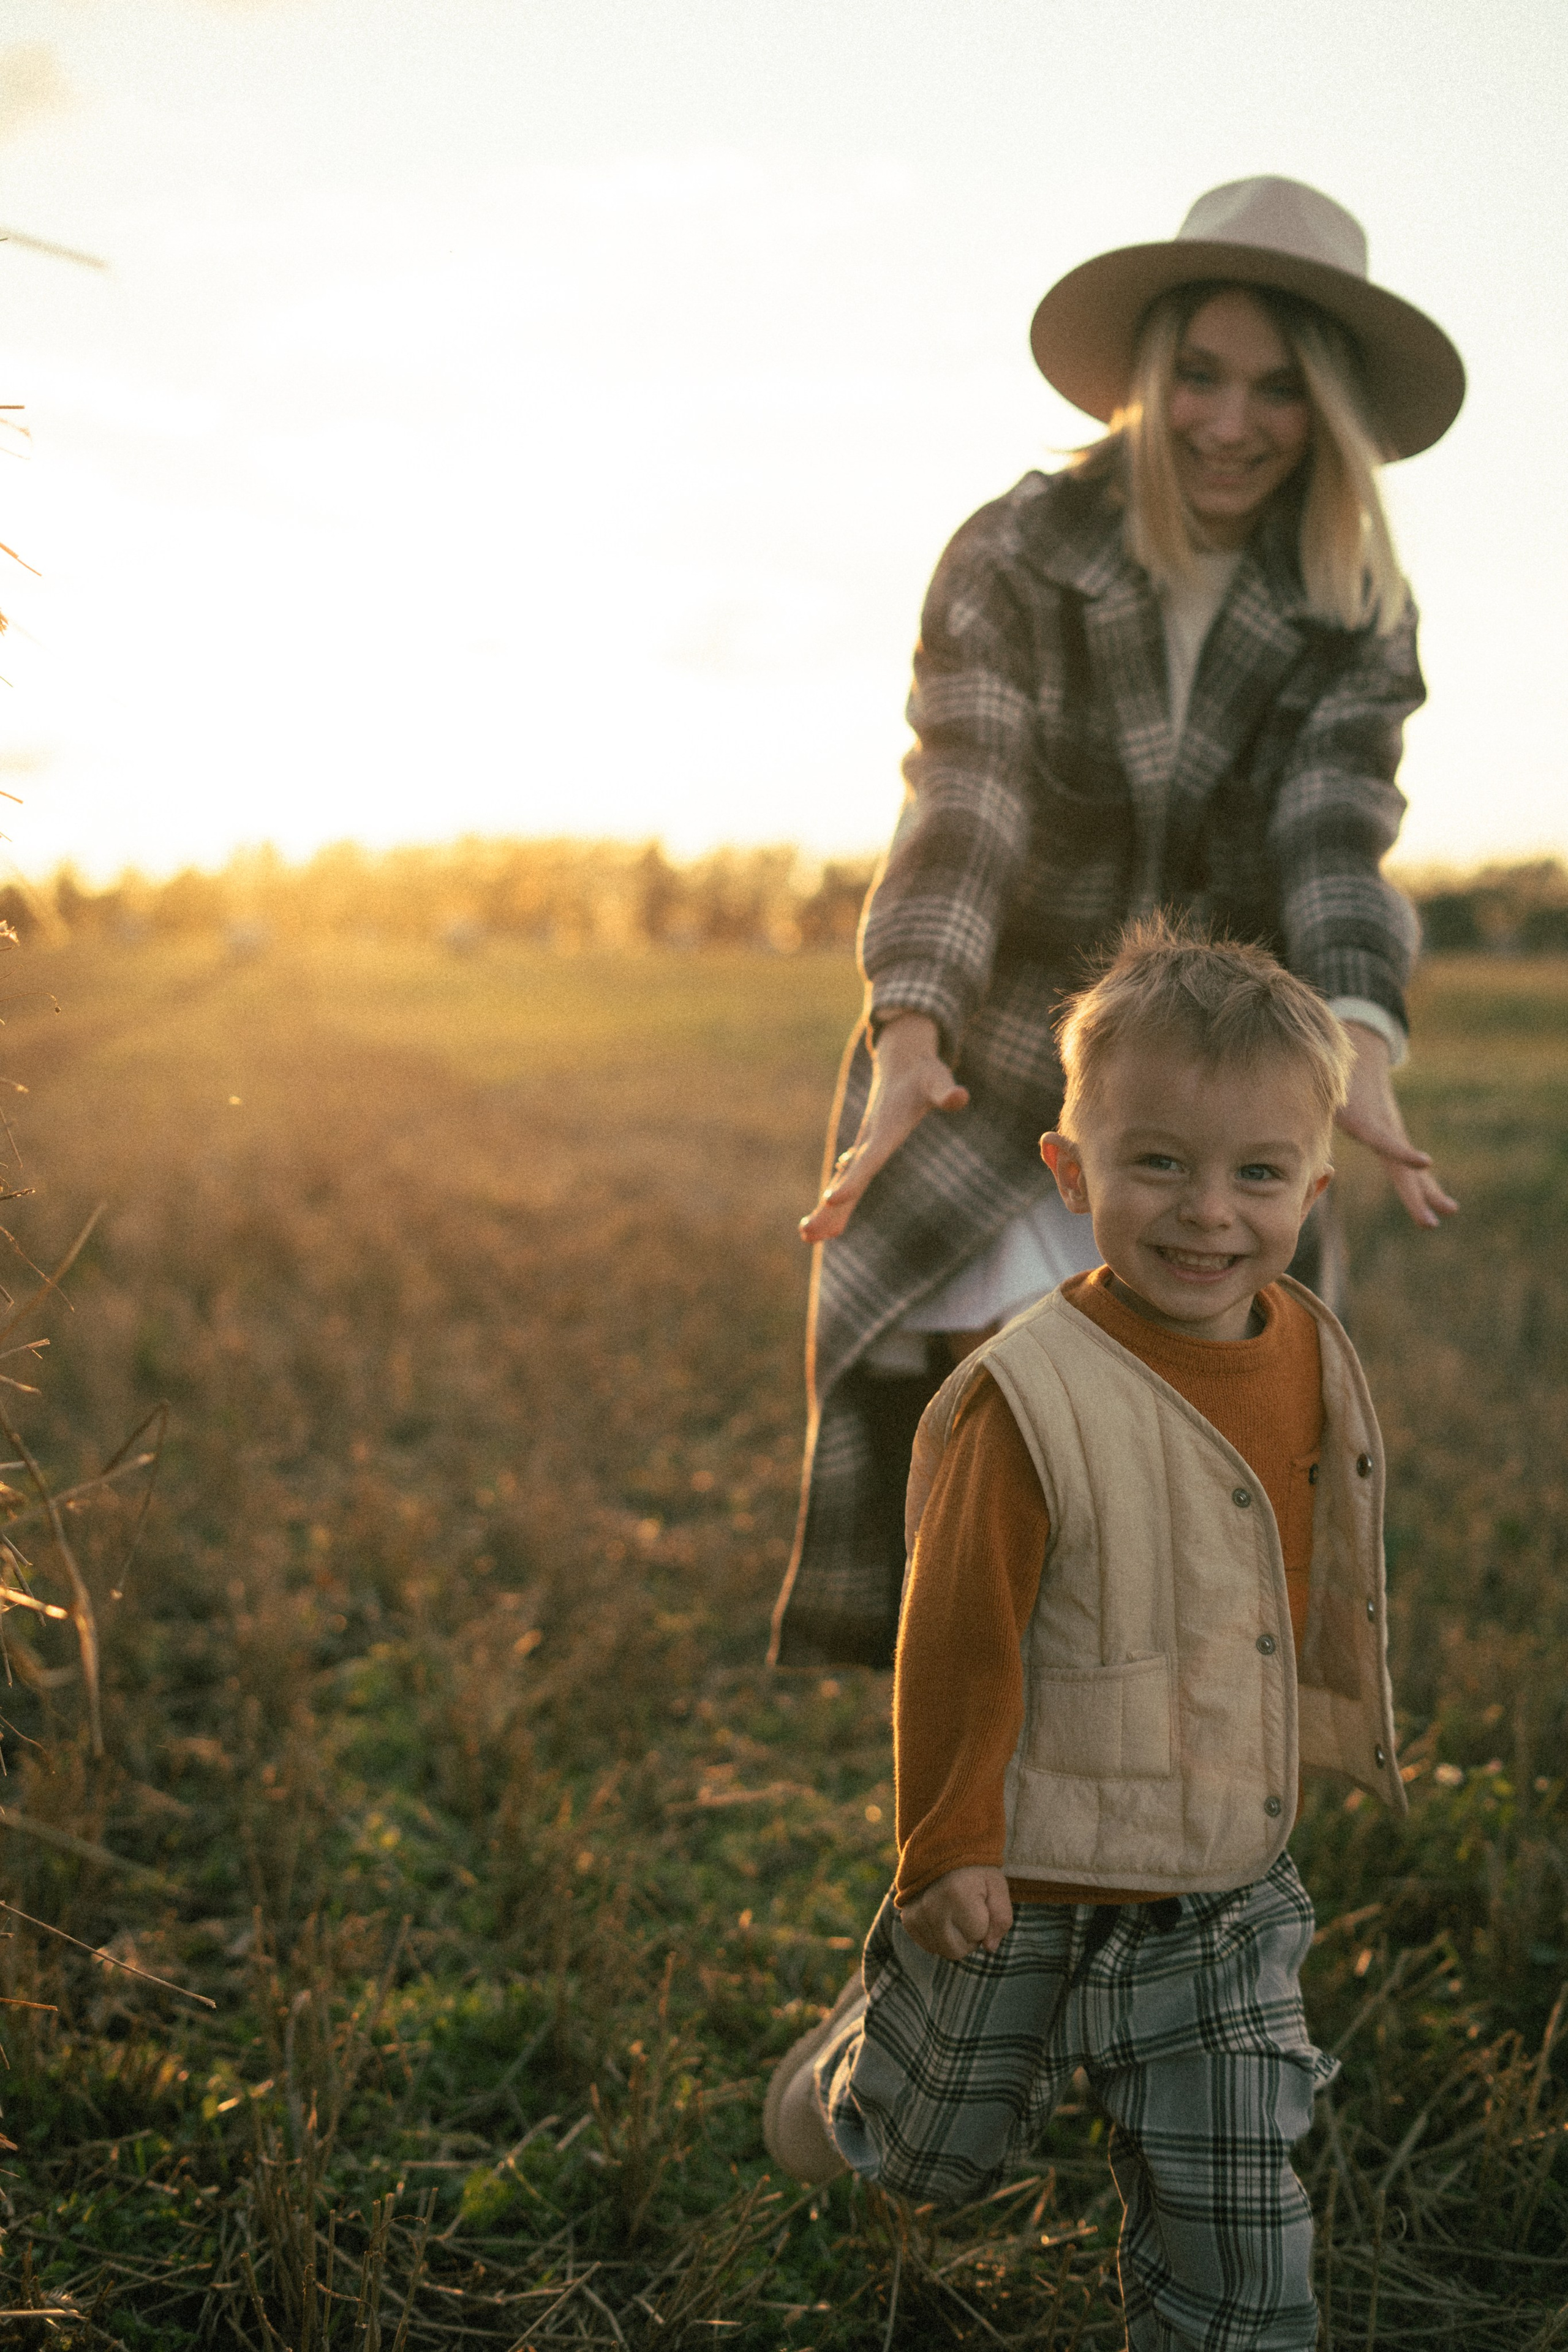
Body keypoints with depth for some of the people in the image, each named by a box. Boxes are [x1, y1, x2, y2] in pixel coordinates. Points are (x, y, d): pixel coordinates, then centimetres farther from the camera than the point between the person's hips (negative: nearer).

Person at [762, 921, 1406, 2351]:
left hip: (1231, 1886, 4)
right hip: (1035, 1877, -4)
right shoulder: (1034, 1398, -26)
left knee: (1236, 2214, 12)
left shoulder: (1308, 1358, -5)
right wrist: (948, 1845, -14)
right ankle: (851, 2077, 53)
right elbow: (958, 1636, -19)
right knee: (937, 2154, 21)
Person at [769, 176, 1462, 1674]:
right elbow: (960, 806, -20)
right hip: (985, 1090, -2)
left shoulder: (1356, 622, -2)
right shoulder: (1012, 560, -9)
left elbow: (1336, 831, -16)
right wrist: (907, 1032, -36)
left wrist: (1360, 1056, -35)